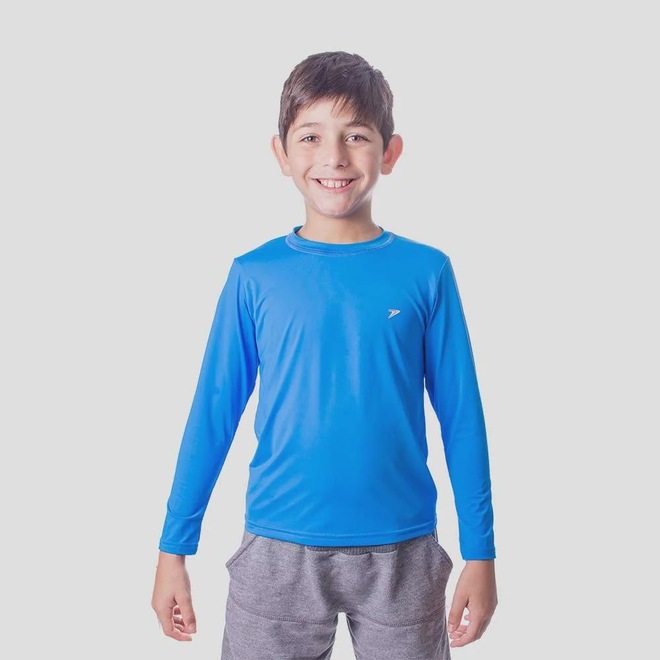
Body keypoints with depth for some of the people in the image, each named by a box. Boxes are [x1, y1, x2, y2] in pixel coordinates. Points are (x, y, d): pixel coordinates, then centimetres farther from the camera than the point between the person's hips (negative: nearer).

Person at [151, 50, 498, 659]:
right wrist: (174, 548, 4)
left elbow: (461, 416, 1)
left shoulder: (425, 272, -3)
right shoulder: (254, 276, -2)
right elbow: (213, 411, 2)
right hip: (278, 552, 0)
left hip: (401, 552, 0)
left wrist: (480, 553, 2)